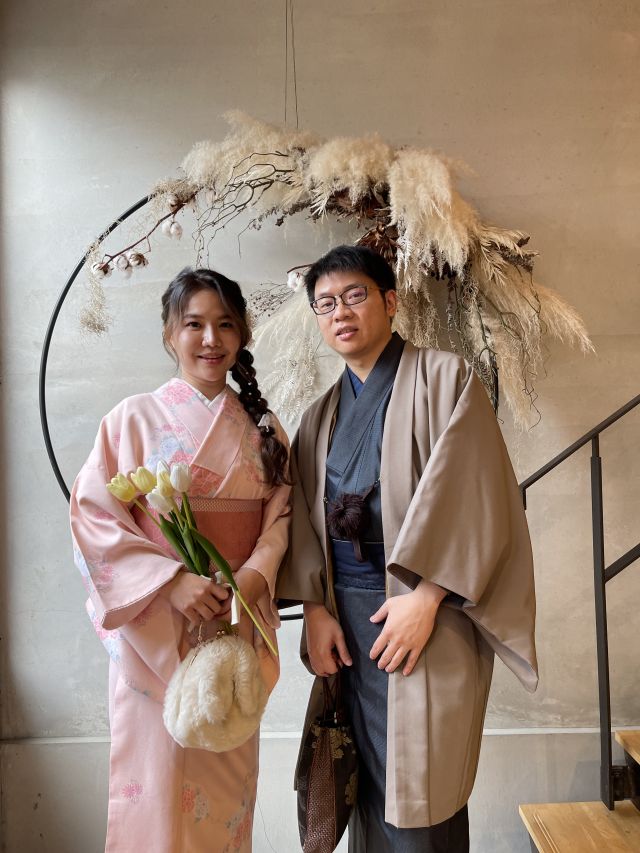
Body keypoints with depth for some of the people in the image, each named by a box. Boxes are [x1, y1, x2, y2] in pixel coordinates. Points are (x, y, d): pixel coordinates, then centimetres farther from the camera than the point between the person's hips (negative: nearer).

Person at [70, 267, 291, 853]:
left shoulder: (262, 428, 7)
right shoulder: (134, 418, -3)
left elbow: (280, 517, 5)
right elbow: (92, 516, -7)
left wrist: (255, 575, -14)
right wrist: (169, 580, -17)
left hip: (237, 625, 3)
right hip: (155, 631, -2)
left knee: (228, 775, 13)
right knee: (159, 783, 5)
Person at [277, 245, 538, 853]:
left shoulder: (443, 378, -2)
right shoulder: (321, 417, 15)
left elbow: (471, 494, -11)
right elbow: (306, 516, 9)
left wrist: (425, 596, -17)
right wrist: (314, 607, -2)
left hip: (425, 616, -5)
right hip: (346, 618, 5)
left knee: (418, 797, 2)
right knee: (369, 788, 13)